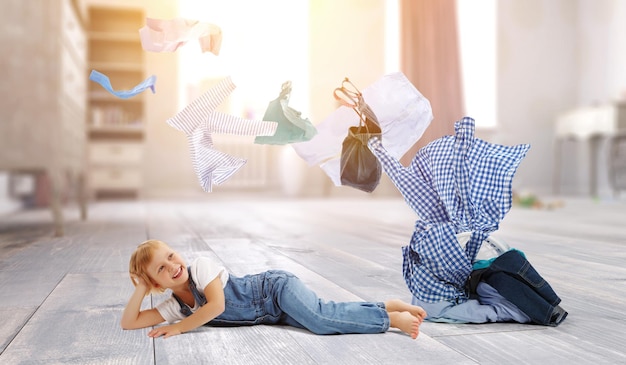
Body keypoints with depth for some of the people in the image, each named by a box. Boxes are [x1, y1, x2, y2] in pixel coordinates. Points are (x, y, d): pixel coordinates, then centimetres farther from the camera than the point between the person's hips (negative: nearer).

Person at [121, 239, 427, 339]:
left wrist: (179, 327, -17)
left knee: (321, 319, -27)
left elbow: (217, 305, -25)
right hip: (274, 312, 6)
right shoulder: (174, 306, 3)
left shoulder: (200, 266, -15)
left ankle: (392, 317, -13)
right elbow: (129, 323, 4)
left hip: (276, 286, -6)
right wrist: (141, 288, -9)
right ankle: (386, 307, 5)